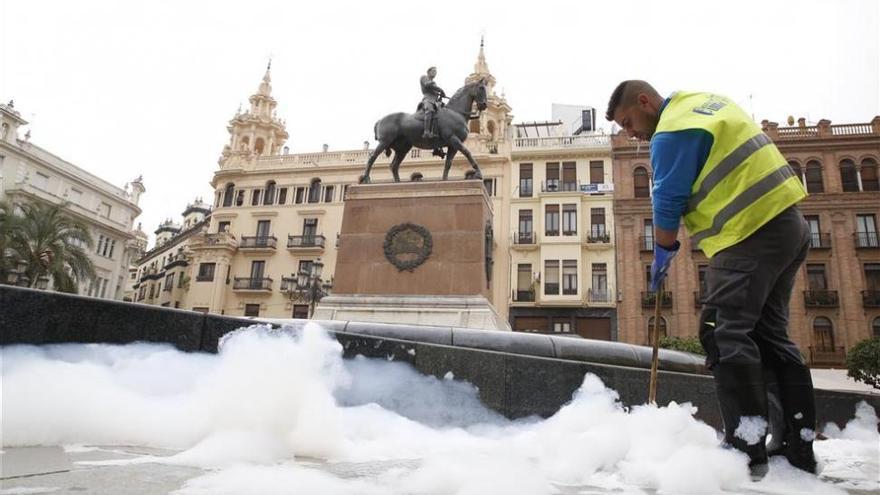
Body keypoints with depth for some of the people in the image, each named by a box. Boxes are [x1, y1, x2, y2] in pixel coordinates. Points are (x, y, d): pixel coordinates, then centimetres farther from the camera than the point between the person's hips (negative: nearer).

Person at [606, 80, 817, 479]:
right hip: (787, 221, 10)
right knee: (770, 333, 12)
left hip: (751, 233, -10)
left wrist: (662, 254, 1)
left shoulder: (672, 132, -12)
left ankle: (747, 446, -10)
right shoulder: (701, 102, 19)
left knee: (724, 333, -10)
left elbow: (667, 202, -13)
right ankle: (799, 444, 16)